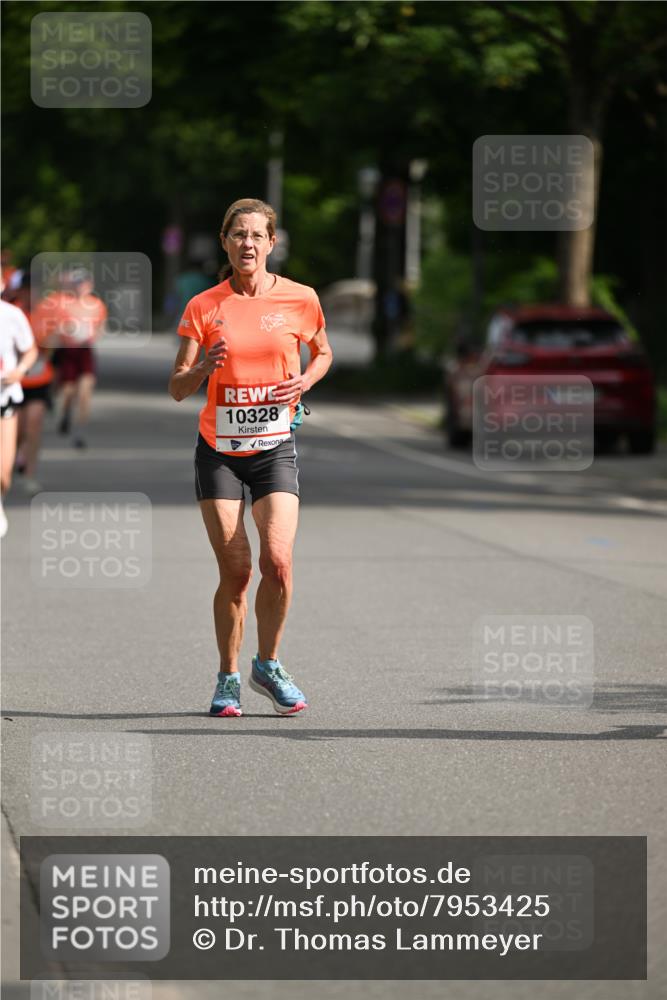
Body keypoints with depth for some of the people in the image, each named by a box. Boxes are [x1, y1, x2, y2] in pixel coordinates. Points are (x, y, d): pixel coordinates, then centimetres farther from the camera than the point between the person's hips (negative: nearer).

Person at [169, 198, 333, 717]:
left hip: (275, 447, 0)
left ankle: (269, 665, 5)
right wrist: (203, 367, -24)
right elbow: (177, 388, -2)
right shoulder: (205, 307, -2)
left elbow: (323, 352, 18)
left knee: (277, 558, -17)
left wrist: (304, 381, -3)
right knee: (235, 570, -4)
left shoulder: (301, 299, -1)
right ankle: (228, 678, 13)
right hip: (219, 450, 0)